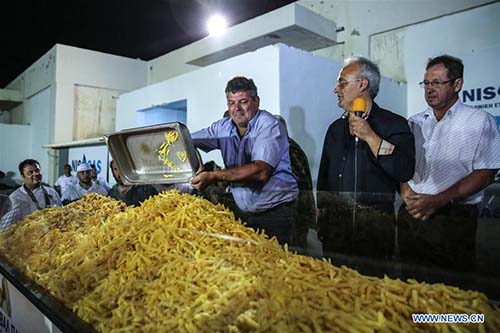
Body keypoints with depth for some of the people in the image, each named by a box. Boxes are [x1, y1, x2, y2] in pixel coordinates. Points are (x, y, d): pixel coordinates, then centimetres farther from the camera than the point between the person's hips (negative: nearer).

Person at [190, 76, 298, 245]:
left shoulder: (269, 126, -15)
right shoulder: (223, 127, 4)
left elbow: (261, 172, -28)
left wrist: (213, 176, -33)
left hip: (274, 213, -5)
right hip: (240, 211, 5)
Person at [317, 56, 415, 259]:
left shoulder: (394, 124, -5)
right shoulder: (336, 128, 12)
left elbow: (405, 172, -21)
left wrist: (370, 137, -19)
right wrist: (321, 220, 14)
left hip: (374, 227, -5)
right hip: (334, 226, 5)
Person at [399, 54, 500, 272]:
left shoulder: (480, 122, 0)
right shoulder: (414, 123, 13)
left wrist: (438, 201, -16)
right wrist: (406, 192, -9)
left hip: (453, 220, -3)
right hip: (410, 215, 4)